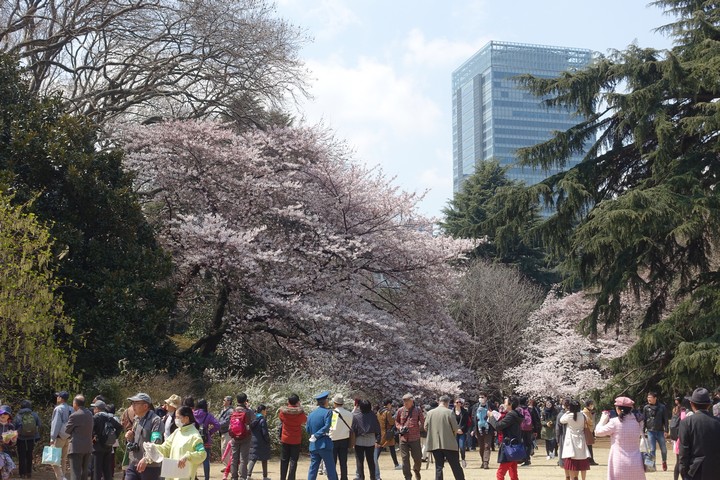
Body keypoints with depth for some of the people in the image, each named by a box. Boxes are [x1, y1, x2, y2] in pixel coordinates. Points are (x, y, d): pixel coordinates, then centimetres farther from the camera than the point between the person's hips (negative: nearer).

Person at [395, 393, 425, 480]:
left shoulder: (418, 410, -3)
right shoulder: (400, 410, 3)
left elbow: (422, 422, 3)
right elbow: (396, 421, 15)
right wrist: (400, 427, -2)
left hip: (415, 438, -1)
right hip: (403, 438, 1)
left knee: (417, 458, 6)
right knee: (405, 459, 0)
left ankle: (416, 471, 36)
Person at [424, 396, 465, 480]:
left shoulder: (430, 413, 2)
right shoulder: (449, 412, -8)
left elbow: (426, 427, 5)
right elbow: (456, 428, -7)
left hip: (435, 444, 3)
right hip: (449, 444, -3)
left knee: (438, 467, 8)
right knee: (456, 466, 6)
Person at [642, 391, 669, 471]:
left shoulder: (662, 407, -1)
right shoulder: (646, 408, 3)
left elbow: (666, 419, 0)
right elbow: (643, 420, 6)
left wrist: (666, 430, -6)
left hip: (660, 431, -1)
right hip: (650, 431, 1)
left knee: (663, 449, 9)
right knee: (652, 449, -1)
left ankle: (664, 462, 33)